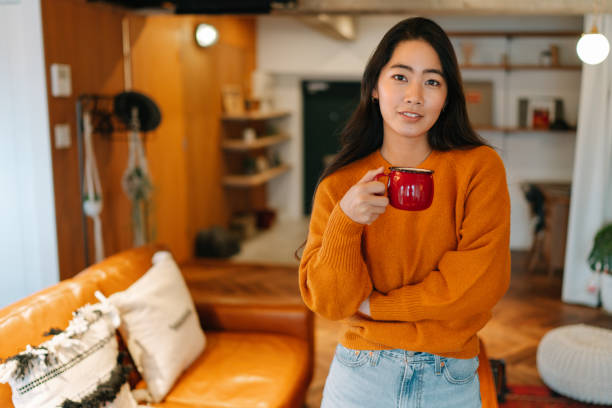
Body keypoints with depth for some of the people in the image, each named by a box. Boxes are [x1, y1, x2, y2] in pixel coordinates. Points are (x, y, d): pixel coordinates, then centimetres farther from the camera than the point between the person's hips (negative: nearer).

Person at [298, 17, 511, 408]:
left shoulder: (480, 168, -7)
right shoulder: (340, 183, -5)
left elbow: (483, 280, -15)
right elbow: (327, 301, -8)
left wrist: (375, 304, -11)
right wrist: (344, 221, -24)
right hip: (360, 375, 1)